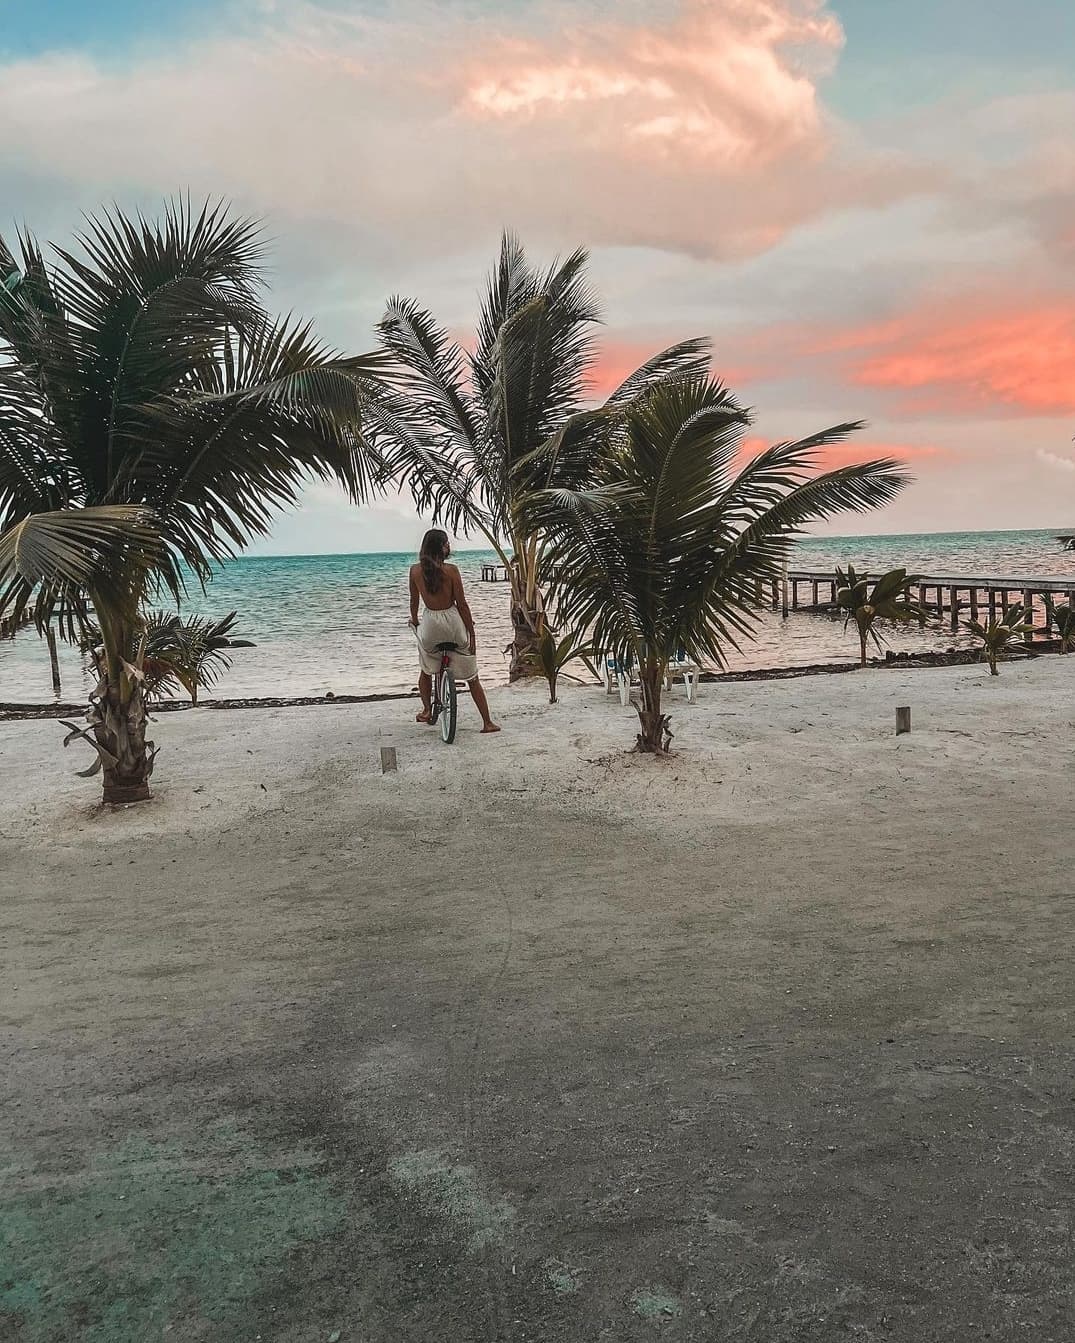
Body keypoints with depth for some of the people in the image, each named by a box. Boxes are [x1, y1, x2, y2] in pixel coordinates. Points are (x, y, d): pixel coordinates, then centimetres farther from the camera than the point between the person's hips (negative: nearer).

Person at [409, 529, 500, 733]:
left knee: (426, 670, 30)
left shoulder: (415, 570, -3)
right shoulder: (451, 570, -13)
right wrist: (471, 633, -3)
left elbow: (414, 601, 9)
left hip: (429, 624, 2)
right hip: (452, 622, -2)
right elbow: (462, 604, -10)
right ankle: (487, 722, 12)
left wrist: (415, 623, 27)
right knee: (472, 678, 9)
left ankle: (427, 710, 23)